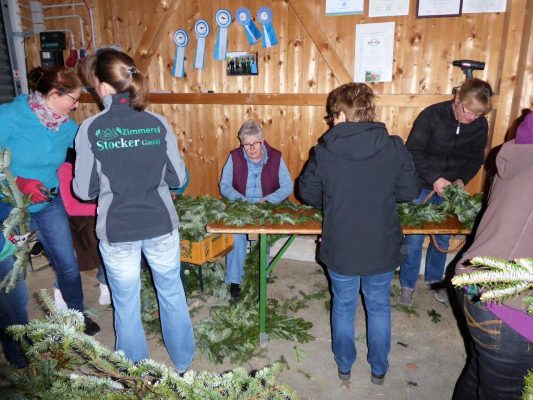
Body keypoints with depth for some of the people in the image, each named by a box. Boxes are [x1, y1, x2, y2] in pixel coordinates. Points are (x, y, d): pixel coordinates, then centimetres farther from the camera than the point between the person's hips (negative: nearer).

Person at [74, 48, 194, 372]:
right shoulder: (158, 123, -8)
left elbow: (83, 190, -7)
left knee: (127, 306, 18)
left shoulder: (91, 129, -12)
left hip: (117, 232, -1)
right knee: (172, 295, 20)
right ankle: (183, 363, 40)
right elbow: (178, 179, -3)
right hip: (161, 226, 2)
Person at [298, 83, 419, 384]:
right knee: (379, 307, 22)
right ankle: (379, 370, 40)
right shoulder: (394, 148, -12)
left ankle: (345, 367, 40)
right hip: (383, 248, 1)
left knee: (343, 307, 20)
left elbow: (308, 192, -2)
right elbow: (410, 191, -5)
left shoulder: (324, 152, -13)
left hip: (340, 249, 0)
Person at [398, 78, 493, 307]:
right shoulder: (431, 115, -19)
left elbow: (475, 158, 3)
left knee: (443, 237, 14)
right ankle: (407, 284, 20)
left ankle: (434, 279, 36)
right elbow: (413, 151, -20)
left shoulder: (480, 125, -7)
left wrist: (462, 179, -15)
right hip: (422, 186, -4)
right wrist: (434, 178, -29)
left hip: (451, 188, 4)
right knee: (414, 238, 2)